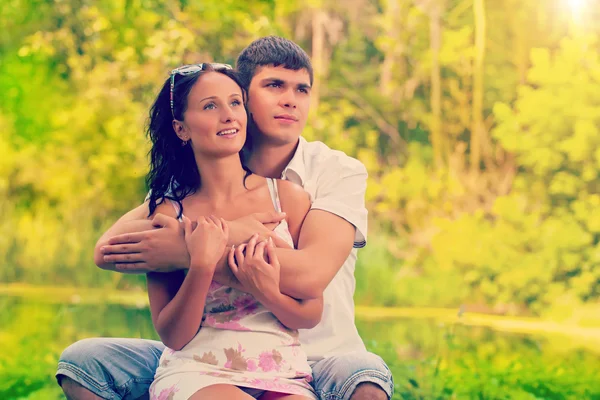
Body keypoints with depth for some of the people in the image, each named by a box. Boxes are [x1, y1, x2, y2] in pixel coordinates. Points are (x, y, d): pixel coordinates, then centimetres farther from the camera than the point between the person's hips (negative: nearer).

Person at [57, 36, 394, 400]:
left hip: (316, 360, -3)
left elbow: (309, 275, -25)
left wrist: (188, 252, -24)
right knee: (83, 361, -11)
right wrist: (224, 233, -25)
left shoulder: (339, 172, -6)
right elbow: (106, 252, -14)